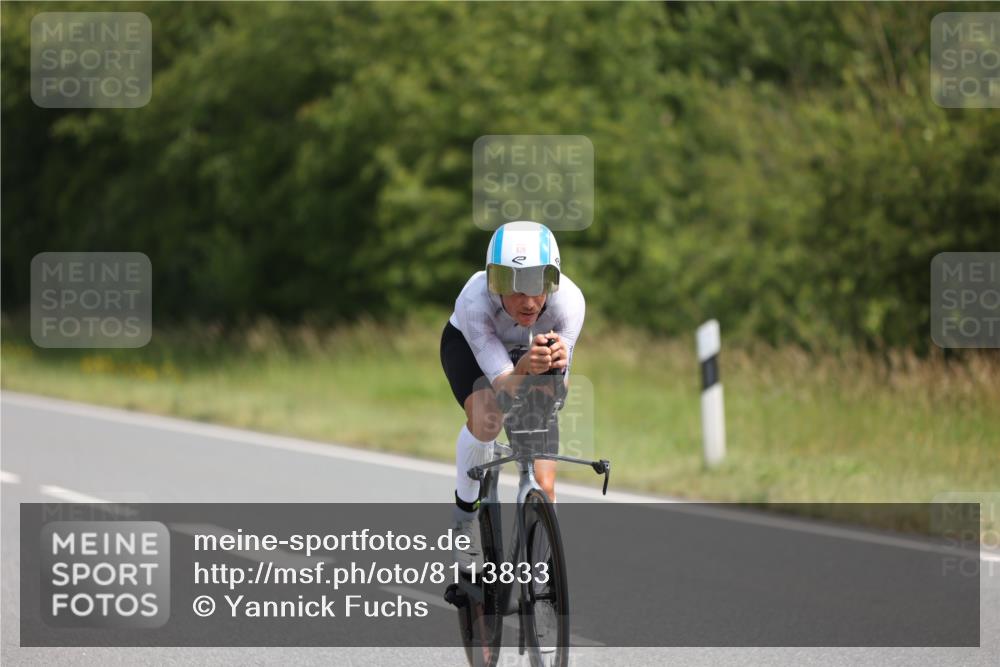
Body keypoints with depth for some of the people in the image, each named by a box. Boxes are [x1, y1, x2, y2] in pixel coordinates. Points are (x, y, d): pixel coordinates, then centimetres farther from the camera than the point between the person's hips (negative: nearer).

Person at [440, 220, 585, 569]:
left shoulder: (569, 300, -36)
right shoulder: (475, 300, -41)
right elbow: (505, 386, -41)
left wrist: (558, 363, -55)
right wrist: (526, 366, -63)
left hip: (531, 349, 2)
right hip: (468, 345, -2)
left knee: (543, 488, -7)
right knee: (486, 417, -35)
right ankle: (465, 509, -9)